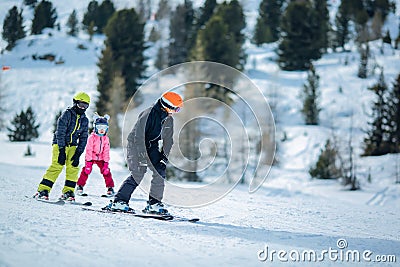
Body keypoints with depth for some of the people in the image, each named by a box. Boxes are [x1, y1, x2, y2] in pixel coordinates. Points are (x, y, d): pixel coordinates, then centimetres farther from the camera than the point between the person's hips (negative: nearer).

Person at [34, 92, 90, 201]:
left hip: (72, 145, 5)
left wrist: (78, 153, -4)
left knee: (73, 167, -9)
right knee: (57, 166, -16)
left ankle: (68, 191, 0)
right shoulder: (67, 114, -10)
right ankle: (43, 190, -14)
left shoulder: (84, 120, 8)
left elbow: (83, 138, 8)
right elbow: (60, 132, -15)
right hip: (60, 144, -5)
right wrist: (62, 150, -21)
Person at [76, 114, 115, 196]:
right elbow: (89, 149, -16)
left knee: (106, 171, -6)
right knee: (87, 170, -13)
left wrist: (106, 162, -7)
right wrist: (88, 161, -21)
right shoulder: (92, 137, -13)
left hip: (101, 158, 3)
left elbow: (106, 151, -1)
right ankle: (80, 186, 1)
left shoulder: (106, 138, -2)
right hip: (91, 157, -3)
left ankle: (110, 187, 4)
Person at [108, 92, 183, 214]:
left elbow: (168, 139, 9)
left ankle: (154, 204, 0)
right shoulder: (148, 114, -23)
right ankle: (119, 201, -9)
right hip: (136, 145, -7)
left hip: (152, 148, 7)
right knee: (137, 175, -17)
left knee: (160, 172, -9)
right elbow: (139, 137, -25)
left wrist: (165, 156, -4)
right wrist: (142, 157, -27)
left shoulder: (168, 119, 1)